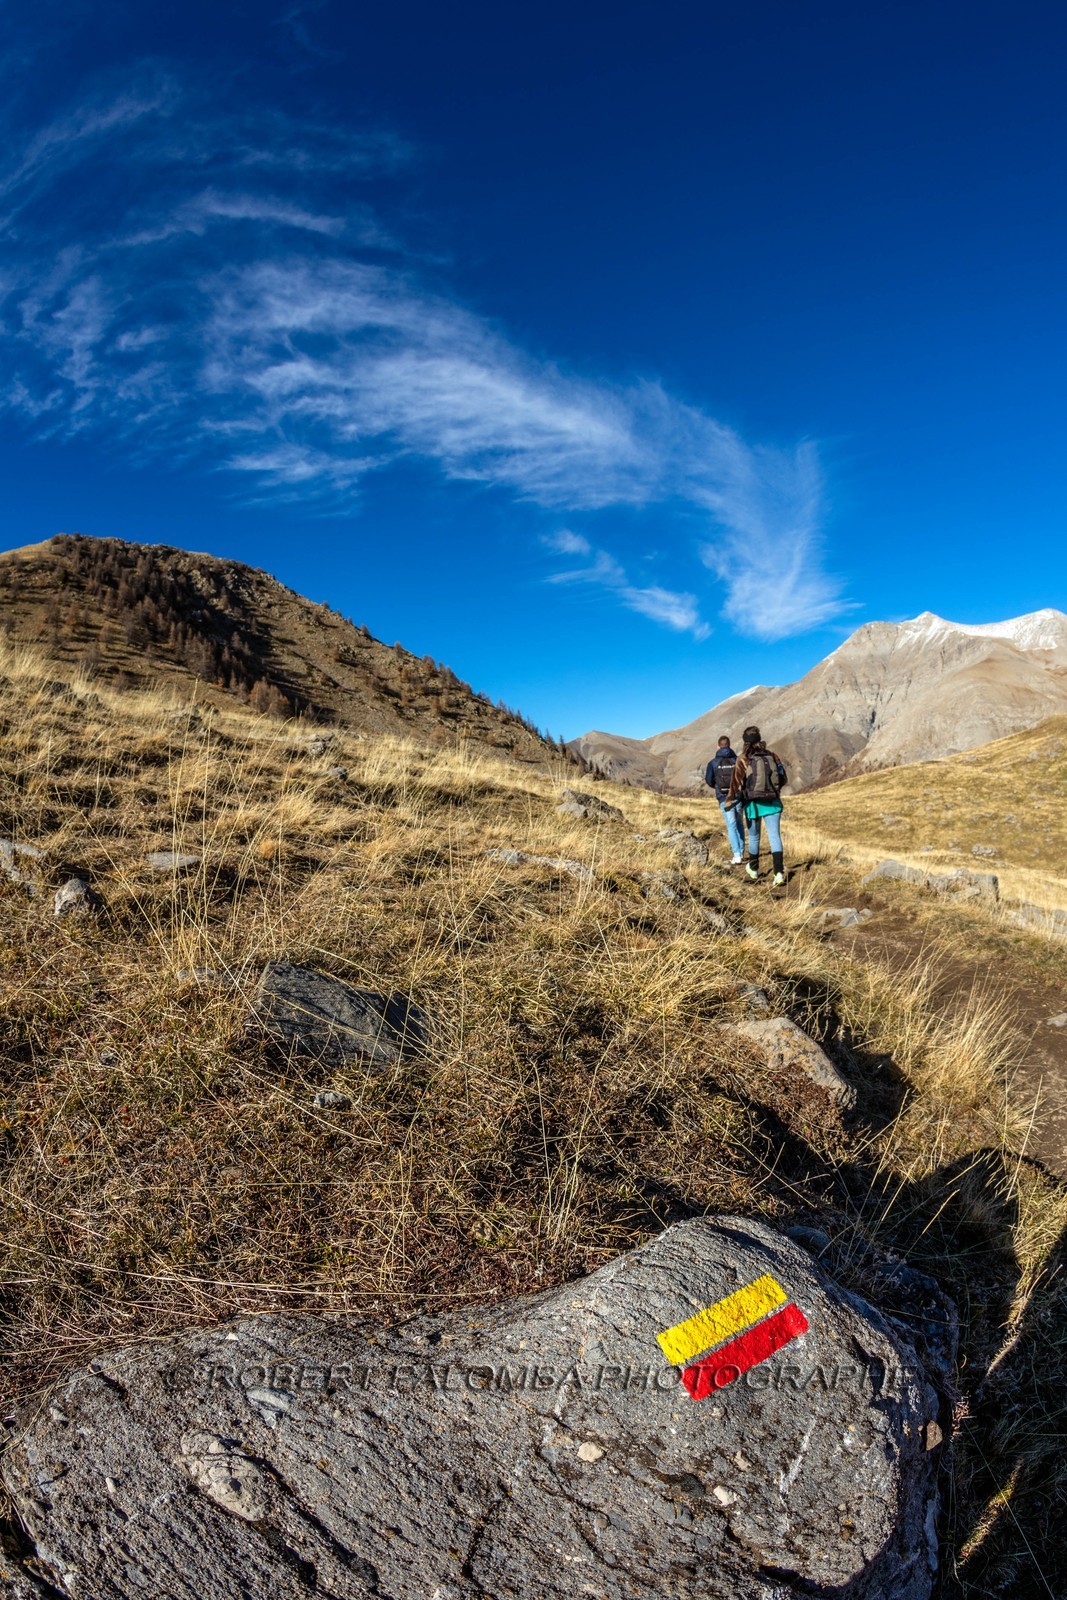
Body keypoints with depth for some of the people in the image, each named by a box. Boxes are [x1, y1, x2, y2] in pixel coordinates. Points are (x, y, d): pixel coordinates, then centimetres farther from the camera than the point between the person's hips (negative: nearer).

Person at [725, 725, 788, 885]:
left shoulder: (743, 759, -7)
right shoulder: (772, 755, 3)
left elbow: (737, 782, -12)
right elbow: (784, 778, 8)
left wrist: (729, 800, -2)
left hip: (753, 803, -1)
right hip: (772, 802, 2)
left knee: (754, 837, 16)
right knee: (775, 837, -2)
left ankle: (753, 870, 33)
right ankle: (779, 873, -14)